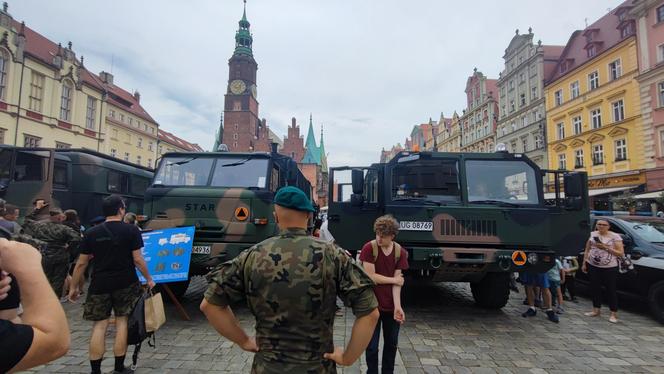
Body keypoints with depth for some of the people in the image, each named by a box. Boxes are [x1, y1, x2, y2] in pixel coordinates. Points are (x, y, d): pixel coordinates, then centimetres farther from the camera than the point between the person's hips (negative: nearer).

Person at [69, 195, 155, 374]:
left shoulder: (91, 233, 2)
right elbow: (137, 259, -9)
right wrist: (149, 279, 3)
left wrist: (74, 287, 14)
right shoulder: (131, 230, -7)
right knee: (122, 323, 7)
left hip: (99, 285, 2)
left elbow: (81, 263, 4)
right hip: (125, 284, -2)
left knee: (99, 326, 9)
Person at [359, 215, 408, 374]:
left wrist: (397, 306, -17)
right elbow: (370, 277, -18)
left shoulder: (400, 252, -5)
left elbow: (397, 281, -7)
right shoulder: (369, 248, -15)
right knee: (372, 346, 7)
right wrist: (394, 279, -10)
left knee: (392, 343, 17)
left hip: (391, 306, 4)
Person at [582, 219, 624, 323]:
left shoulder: (615, 236, -6)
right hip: (593, 266, 4)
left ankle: (614, 314, 12)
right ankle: (596, 310, 23)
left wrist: (606, 248, -18)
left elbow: (621, 253, -9)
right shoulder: (592, 234, 5)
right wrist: (584, 263, 8)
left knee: (611, 290, 2)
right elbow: (587, 250, 11)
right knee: (595, 288, 10)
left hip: (609, 268, -4)